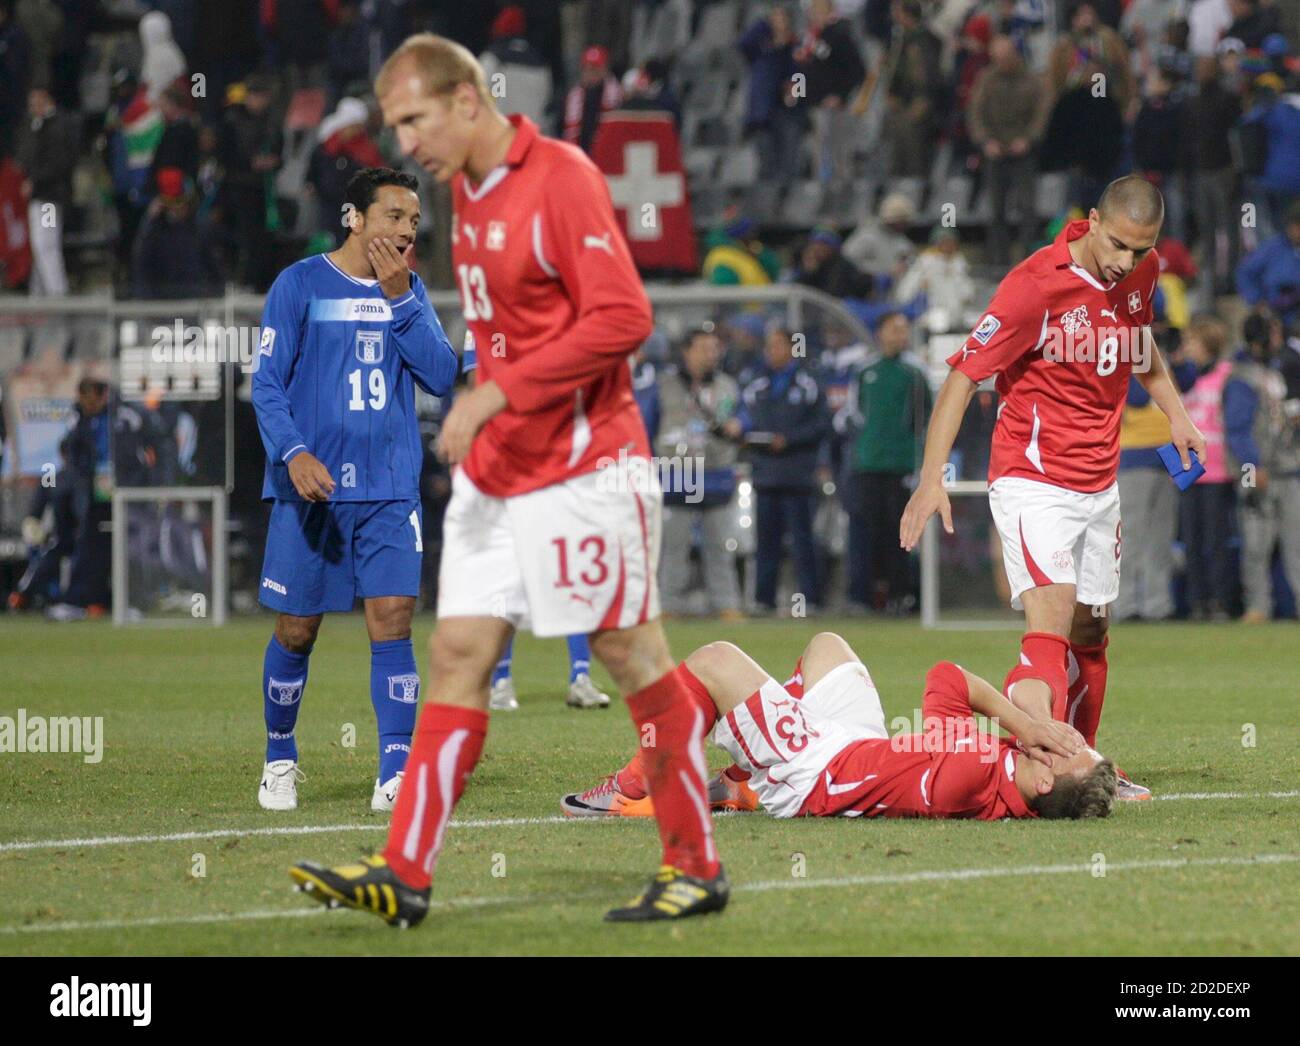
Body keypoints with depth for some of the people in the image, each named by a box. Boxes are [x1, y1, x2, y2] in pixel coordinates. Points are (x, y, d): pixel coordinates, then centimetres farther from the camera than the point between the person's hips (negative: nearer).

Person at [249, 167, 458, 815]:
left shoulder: (409, 292, 11)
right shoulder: (301, 284, -1)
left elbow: (442, 377, 0)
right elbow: (266, 384, -3)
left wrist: (400, 298, -8)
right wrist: (293, 453, -20)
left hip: (389, 491, 3)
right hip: (310, 488, -3)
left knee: (392, 621, -9)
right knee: (297, 631, 4)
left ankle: (395, 775, -10)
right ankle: (279, 762, 23)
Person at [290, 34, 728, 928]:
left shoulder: (562, 177, -15)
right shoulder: (467, 188, 12)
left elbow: (622, 317, -21)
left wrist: (497, 394, -21)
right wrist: (483, 415, 10)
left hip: (583, 468, -8)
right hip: (494, 474, 8)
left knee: (633, 656, -1)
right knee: (459, 656, 2)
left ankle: (697, 867, 9)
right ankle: (405, 876, -2)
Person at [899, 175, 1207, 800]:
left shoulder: (1142, 273, 2)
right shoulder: (1037, 283, -19)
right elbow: (963, 375, -18)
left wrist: (1174, 412, 16)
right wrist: (932, 479, -25)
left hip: (1099, 485, 7)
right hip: (1032, 478, -7)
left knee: (1090, 632, 15)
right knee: (1051, 621, -22)